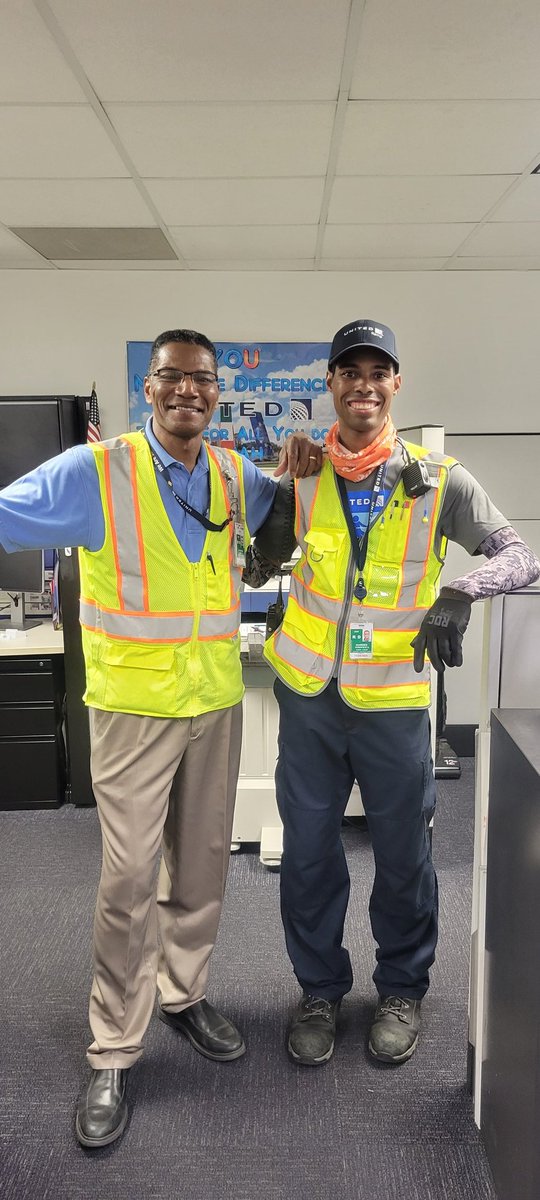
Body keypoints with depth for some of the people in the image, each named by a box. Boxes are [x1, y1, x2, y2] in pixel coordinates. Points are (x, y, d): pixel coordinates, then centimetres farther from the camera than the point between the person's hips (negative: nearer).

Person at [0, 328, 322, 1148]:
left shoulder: (236, 477, 5)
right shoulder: (94, 473, -10)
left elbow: (280, 504, 25)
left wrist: (299, 469, 4)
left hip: (217, 703, 5)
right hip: (134, 708, -4)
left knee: (202, 863, 16)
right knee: (129, 879, 0)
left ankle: (183, 994, 39)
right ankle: (113, 1054, 19)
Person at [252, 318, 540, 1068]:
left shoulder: (439, 480, -5)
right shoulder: (301, 475, 1)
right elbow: (266, 558, 11)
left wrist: (461, 593, -25)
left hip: (393, 698, -1)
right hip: (309, 694, 2)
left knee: (403, 853, 13)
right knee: (308, 852, 12)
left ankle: (403, 990, 37)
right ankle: (320, 989, 34)